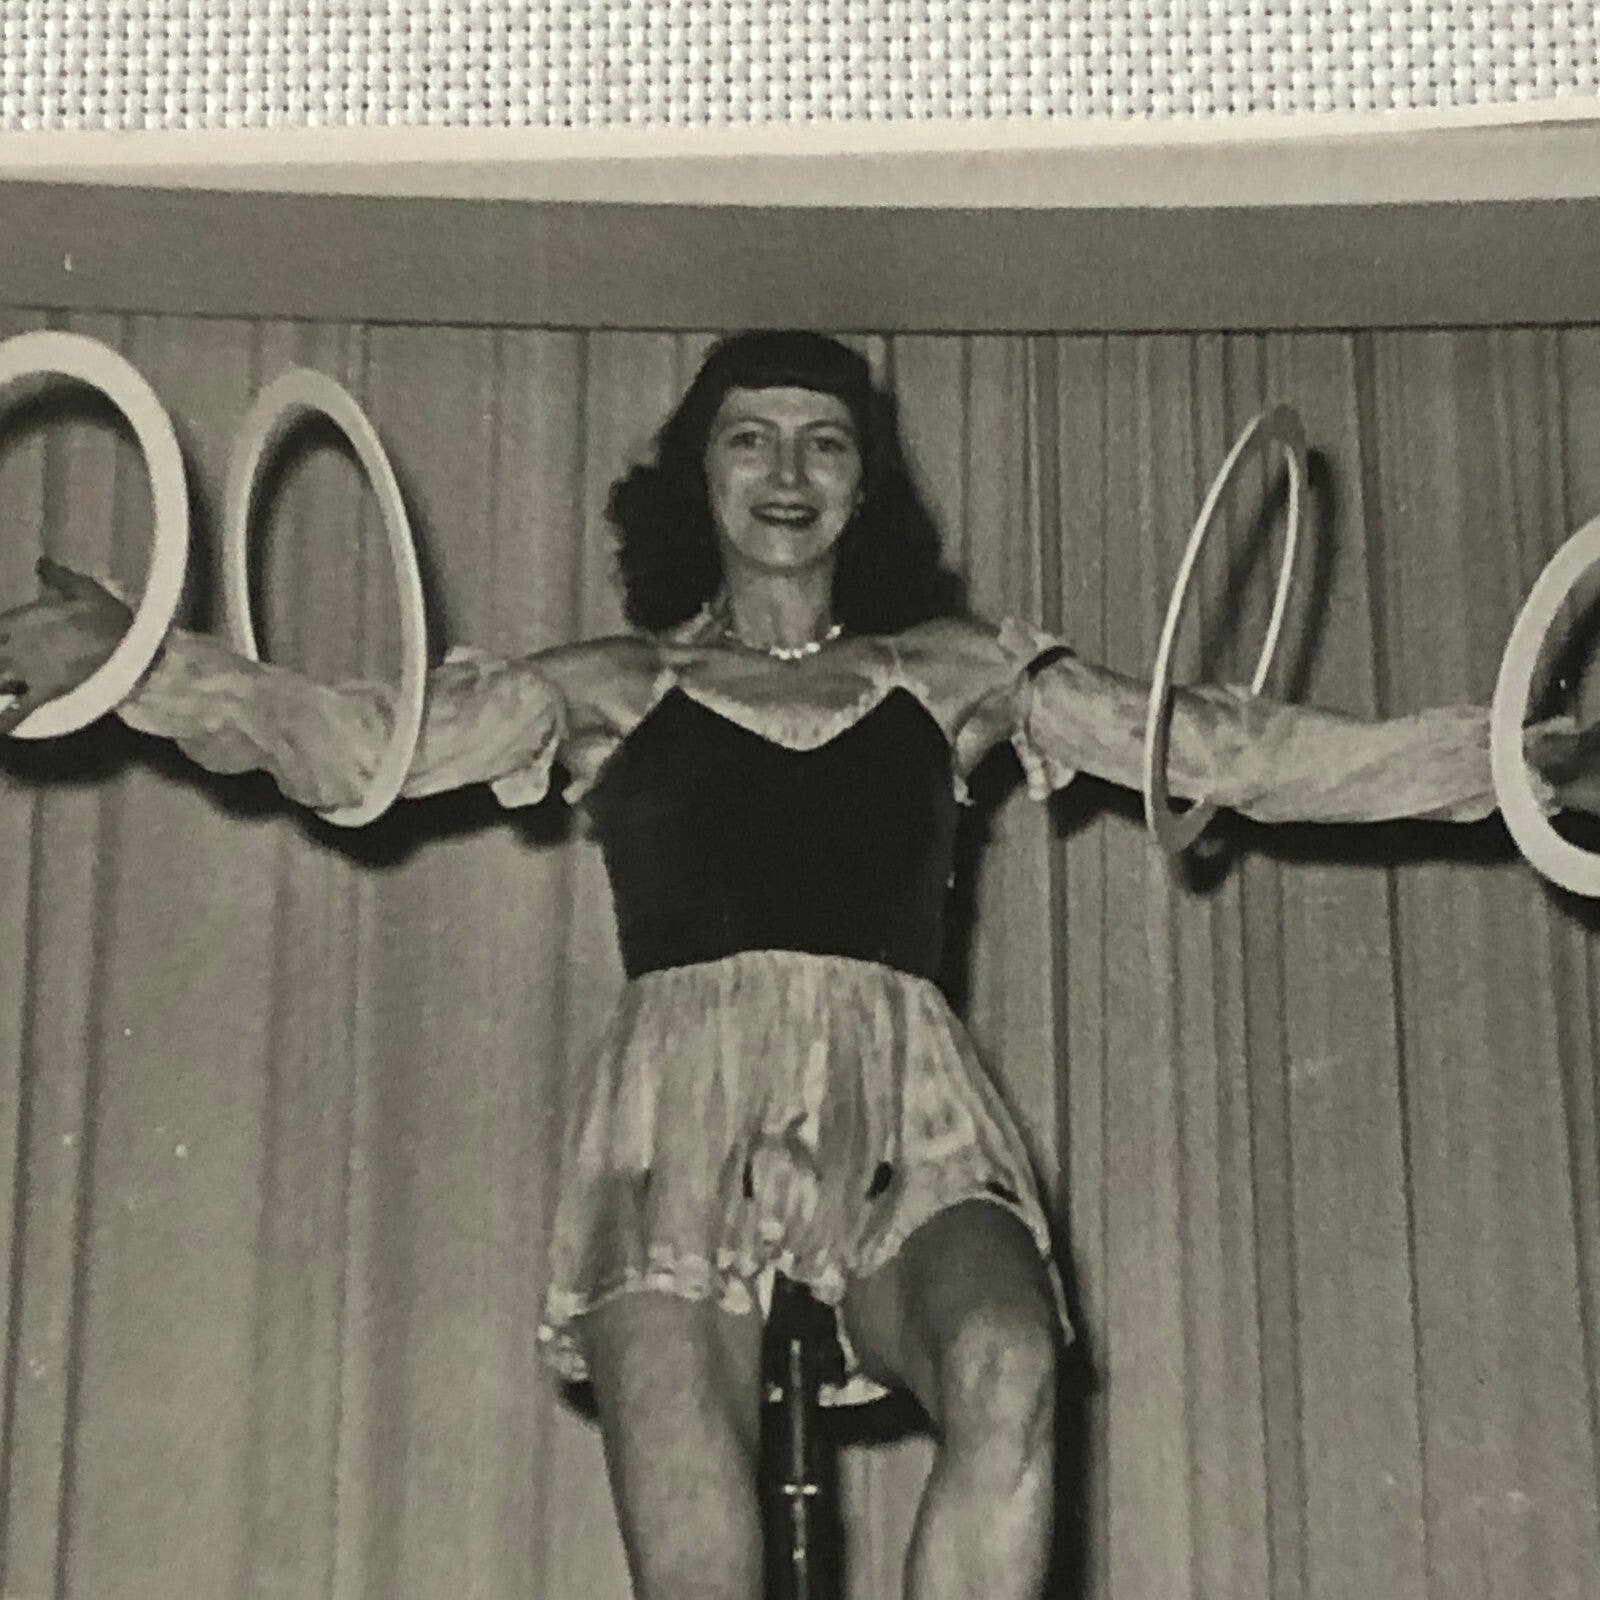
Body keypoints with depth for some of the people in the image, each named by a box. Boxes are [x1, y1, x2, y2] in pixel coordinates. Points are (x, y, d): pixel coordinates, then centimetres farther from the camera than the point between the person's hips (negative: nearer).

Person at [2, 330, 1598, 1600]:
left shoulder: (957, 674, 23)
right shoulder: (612, 687, 20)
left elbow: (1245, 752, 19)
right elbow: (348, 744, 10)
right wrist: (131, 661, -5)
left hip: (902, 1107, 1)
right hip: (681, 1100, 0)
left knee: (1005, 1375, -32)